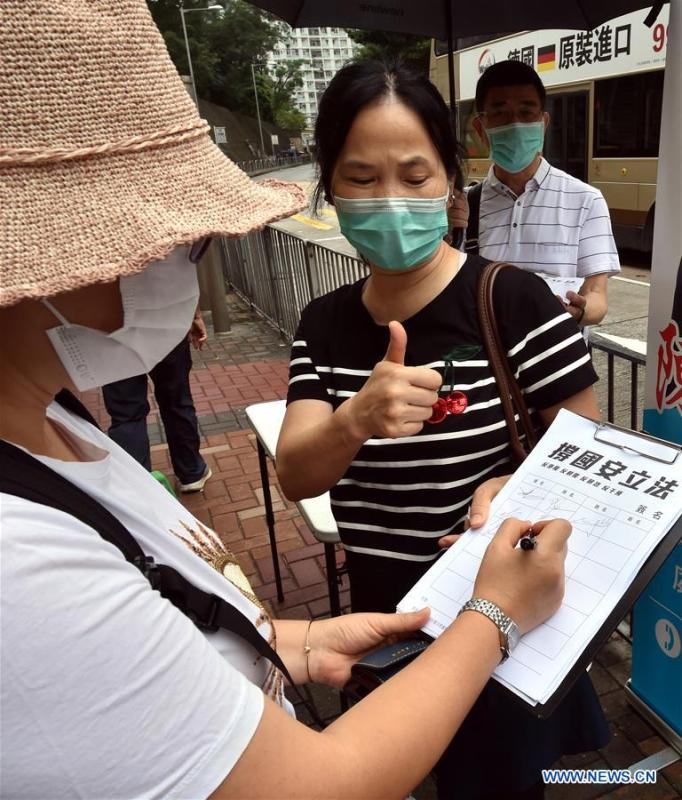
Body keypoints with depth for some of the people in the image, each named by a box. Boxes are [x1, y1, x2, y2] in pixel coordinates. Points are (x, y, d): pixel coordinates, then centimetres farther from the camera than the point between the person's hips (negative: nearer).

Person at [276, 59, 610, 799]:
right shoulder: (324, 323, -4)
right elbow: (295, 479, -13)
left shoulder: (514, 300, -18)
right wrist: (355, 420, -33)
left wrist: (511, 487, -30)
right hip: (383, 620, 5)